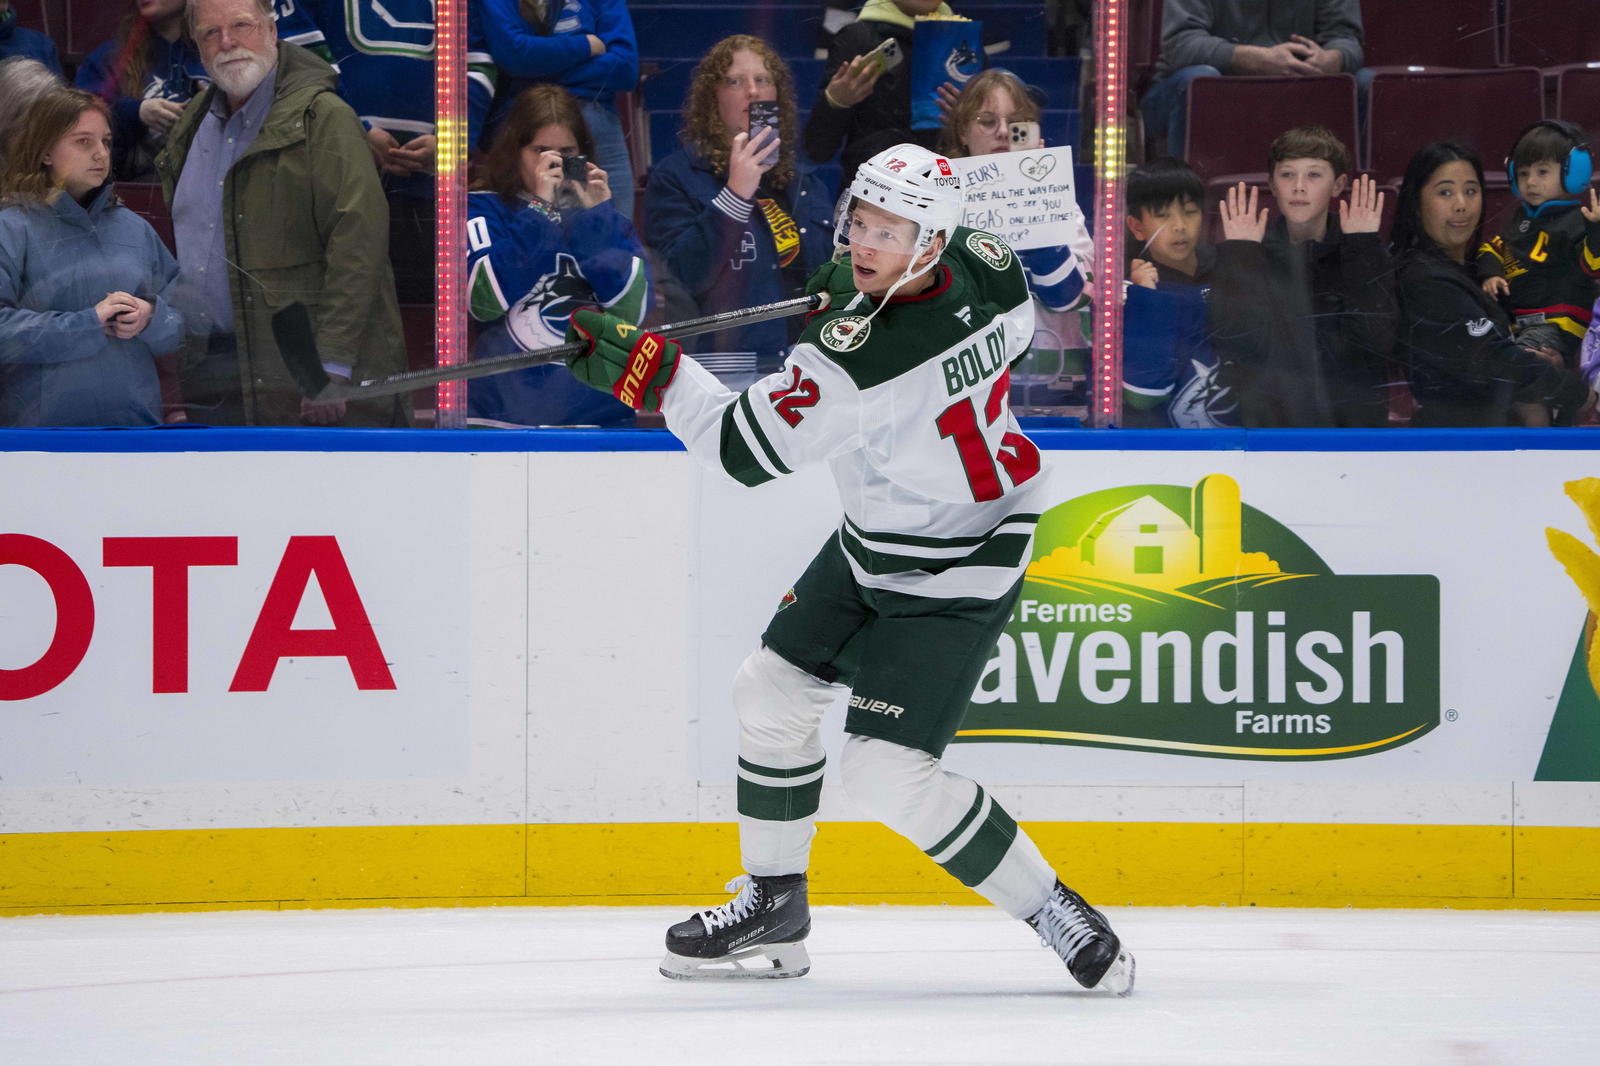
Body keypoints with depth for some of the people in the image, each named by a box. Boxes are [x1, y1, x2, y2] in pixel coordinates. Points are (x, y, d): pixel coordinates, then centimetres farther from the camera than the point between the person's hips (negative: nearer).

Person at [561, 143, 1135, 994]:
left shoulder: (855, 357, -35)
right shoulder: (986, 264, -12)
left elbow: (745, 449, -26)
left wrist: (649, 371, -20)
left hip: (956, 578, -10)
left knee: (886, 777, -13)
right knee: (772, 690, 15)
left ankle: (1057, 915, -1)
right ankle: (774, 910, 30)